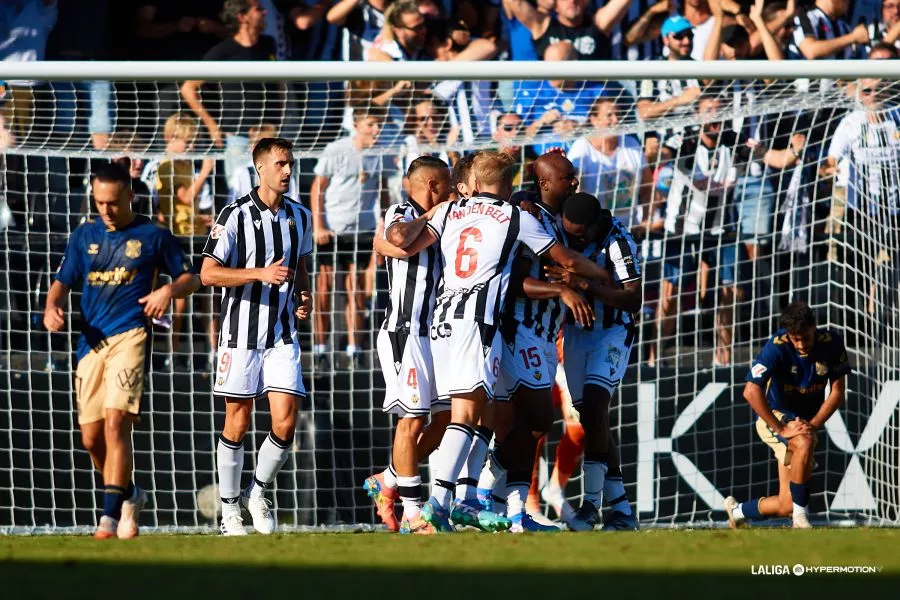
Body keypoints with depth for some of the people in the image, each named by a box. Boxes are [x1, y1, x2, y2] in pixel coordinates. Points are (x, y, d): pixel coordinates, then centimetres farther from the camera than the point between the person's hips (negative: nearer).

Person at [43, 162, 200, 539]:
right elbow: (63, 282, 15)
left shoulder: (153, 235, 4)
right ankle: (129, 496, 29)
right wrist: (52, 308, -6)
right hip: (91, 341, 5)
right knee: (91, 437, 4)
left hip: (130, 337, -5)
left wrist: (169, 290, -11)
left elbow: (190, 278, 11)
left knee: (116, 423, -19)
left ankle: (111, 516, -21)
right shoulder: (84, 236, 13)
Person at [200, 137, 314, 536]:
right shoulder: (236, 215, -9)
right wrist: (261, 274, -21)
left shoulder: (299, 216, 9)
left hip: (282, 334, 4)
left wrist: (304, 296, 5)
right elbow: (208, 274, -12)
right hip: (240, 334, -4)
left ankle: (258, 492, 16)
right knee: (237, 423, 1)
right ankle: (230, 508, 13)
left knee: (286, 423, -6)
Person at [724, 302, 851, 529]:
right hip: (773, 418, -4)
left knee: (787, 506, 0)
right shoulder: (776, 347, -22)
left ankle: (738, 511, 30)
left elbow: (837, 391, -5)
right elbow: (751, 392, -29)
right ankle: (800, 518, -28)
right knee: (804, 443, -40)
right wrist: (781, 429, -30)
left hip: (807, 421, 4)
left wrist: (814, 424, -16)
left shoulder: (831, 343, -12)